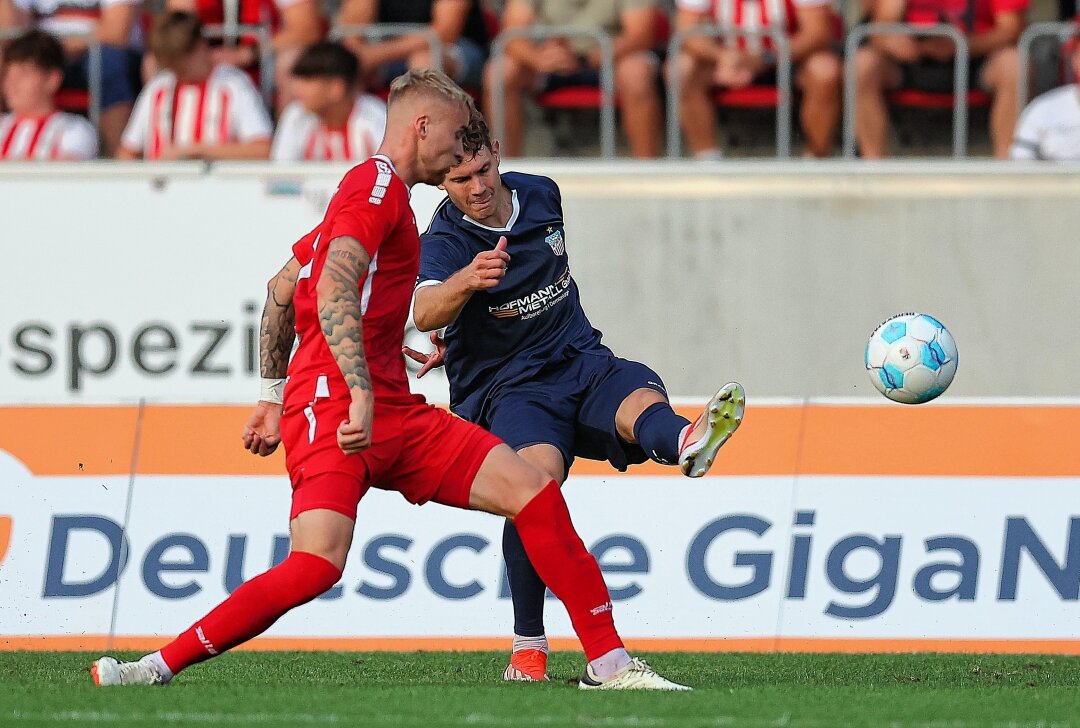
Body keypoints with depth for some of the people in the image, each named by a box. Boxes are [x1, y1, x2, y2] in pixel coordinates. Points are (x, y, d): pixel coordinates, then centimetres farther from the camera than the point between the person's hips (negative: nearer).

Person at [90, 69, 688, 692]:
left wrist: (274, 397, 32)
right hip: (331, 405, -10)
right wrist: (361, 394, -29)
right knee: (317, 566, -26)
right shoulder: (378, 184, -5)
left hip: (394, 413, 10)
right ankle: (157, 668, -17)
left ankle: (609, 664, 5)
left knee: (534, 493, 1)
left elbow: (282, 289, 31)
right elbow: (333, 292, -21)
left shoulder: (380, 190, 25)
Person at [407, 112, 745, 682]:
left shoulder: (541, 195, 8)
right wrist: (466, 280, -53)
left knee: (640, 397, -32)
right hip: (504, 385, -4)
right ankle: (528, 647, -24)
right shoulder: (445, 242, -10)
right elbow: (425, 313, -31)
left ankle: (686, 444, -71)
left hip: (580, 361, 4)